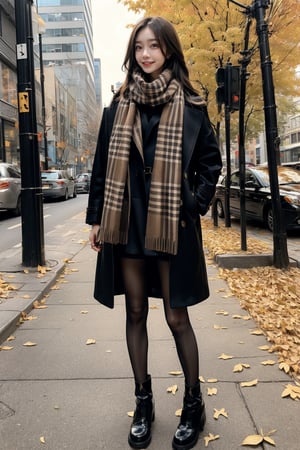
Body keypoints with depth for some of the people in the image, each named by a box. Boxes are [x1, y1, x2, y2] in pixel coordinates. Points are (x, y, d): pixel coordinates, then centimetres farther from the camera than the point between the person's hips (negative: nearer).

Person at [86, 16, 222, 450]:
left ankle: (194, 403, 24)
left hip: (172, 226, -3)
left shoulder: (190, 105, 2)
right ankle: (143, 401, 27)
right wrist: (97, 218, 5)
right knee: (136, 313, 10)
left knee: (177, 317, 3)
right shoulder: (118, 106, 8)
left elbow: (211, 161, 7)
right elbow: (102, 165, 9)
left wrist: (195, 204, -5)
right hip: (126, 223, 3)